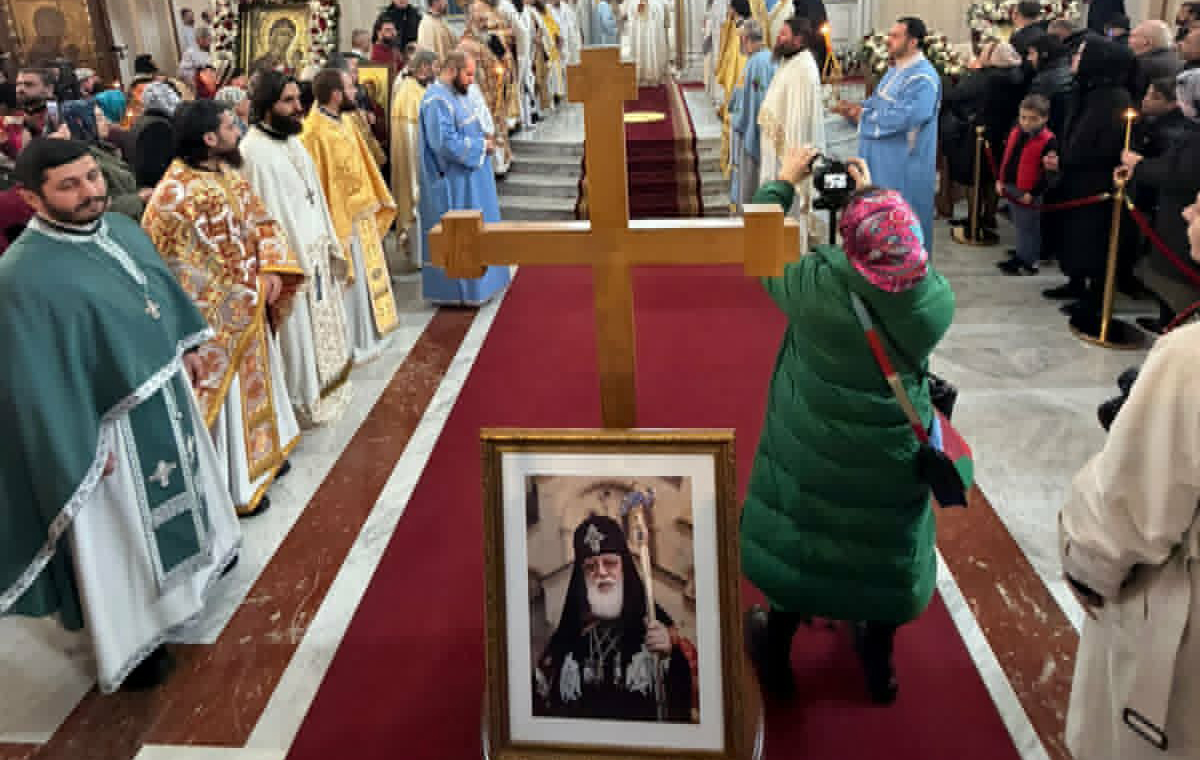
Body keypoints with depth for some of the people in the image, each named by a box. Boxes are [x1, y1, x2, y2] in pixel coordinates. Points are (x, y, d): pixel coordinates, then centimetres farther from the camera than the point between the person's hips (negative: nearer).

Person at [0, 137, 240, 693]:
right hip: (111, 426, -7)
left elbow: (162, 288, 14)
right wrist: (83, 448, -22)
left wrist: (187, 348, 18)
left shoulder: (121, 228, -2)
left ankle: (196, 550, 56)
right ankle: (131, 639, 29)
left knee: (176, 487, 29)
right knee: (125, 534, 9)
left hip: (164, 391, 8)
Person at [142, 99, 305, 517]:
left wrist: (273, 269, -9)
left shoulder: (227, 173, 4)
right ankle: (234, 485, 19)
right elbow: (174, 264, -21)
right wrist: (240, 293, -17)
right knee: (227, 393, 4)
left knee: (254, 381, 22)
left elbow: (260, 222, 8)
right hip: (216, 315, -8)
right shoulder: (176, 193, -23)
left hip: (248, 307, 9)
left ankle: (260, 454, 42)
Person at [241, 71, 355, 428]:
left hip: (316, 249, 9)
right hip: (289, 256, -9)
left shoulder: (292, 140, 9)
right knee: (298, 332, 3)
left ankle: (326, 388, 35)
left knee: (323, 322, 19)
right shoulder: (253, 150, -18)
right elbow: (260, 215, -20)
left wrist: (330, 245, 14)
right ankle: (303, 401, 17)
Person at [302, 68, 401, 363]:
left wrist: (377, 202, 14)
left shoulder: (343, 123, 6)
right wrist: (331, 226, -20)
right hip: (340, 220, -9)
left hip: (361, 215, 9)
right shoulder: (314, 132, -22)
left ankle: (367, 337, 34)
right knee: (350, 284, 3)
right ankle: (351, 345, 17)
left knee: (364, 277, 19)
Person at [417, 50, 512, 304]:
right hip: (453, 182, -10)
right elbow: (446, 143, -25)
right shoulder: (437, 100, -19)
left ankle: (476, 285, 26)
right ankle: (457, 291, 6)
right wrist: (481, 146, -16)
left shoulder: (455, 94, 12)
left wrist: (483, 142, 4)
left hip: (468, 177, 10)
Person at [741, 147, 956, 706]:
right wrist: (873, 198, 5)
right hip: (893, 455, 2)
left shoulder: (815, 286, -27)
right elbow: (906, 263, 4)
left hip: (813, 450, -2)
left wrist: (784, 181, 5)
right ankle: (879, 664, 46)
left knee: (795, 541, 20)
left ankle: (777, 656, 40)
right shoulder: (938, 300, -20)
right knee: (882, 547, 23)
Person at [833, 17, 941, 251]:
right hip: (882, 159, 9)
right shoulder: (895, 69, 12)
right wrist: (855, 107, -1)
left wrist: (864, 115, -17)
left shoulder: (923, 78, -19)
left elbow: (904, 117, -29)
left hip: (904, 164, -9)